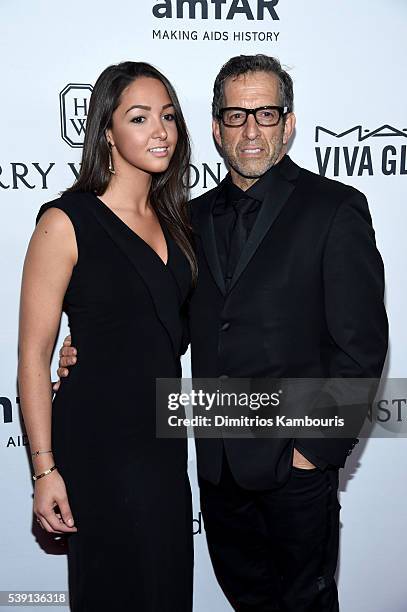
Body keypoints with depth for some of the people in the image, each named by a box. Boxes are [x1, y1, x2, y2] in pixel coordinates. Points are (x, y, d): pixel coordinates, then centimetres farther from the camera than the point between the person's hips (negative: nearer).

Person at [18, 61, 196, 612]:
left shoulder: (172, 217, 6)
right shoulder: (67, 221, -13)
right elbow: (33, 356, -12)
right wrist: (45, 468, -13)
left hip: (165, 435, 6)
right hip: (97, 440, -6)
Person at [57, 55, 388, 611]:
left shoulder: (335, 208, -9)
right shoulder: (199, 215, 8)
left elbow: (361, 342, -11)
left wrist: (319, 445, -13)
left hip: (294, 459, -5)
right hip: (218, 461, 5)